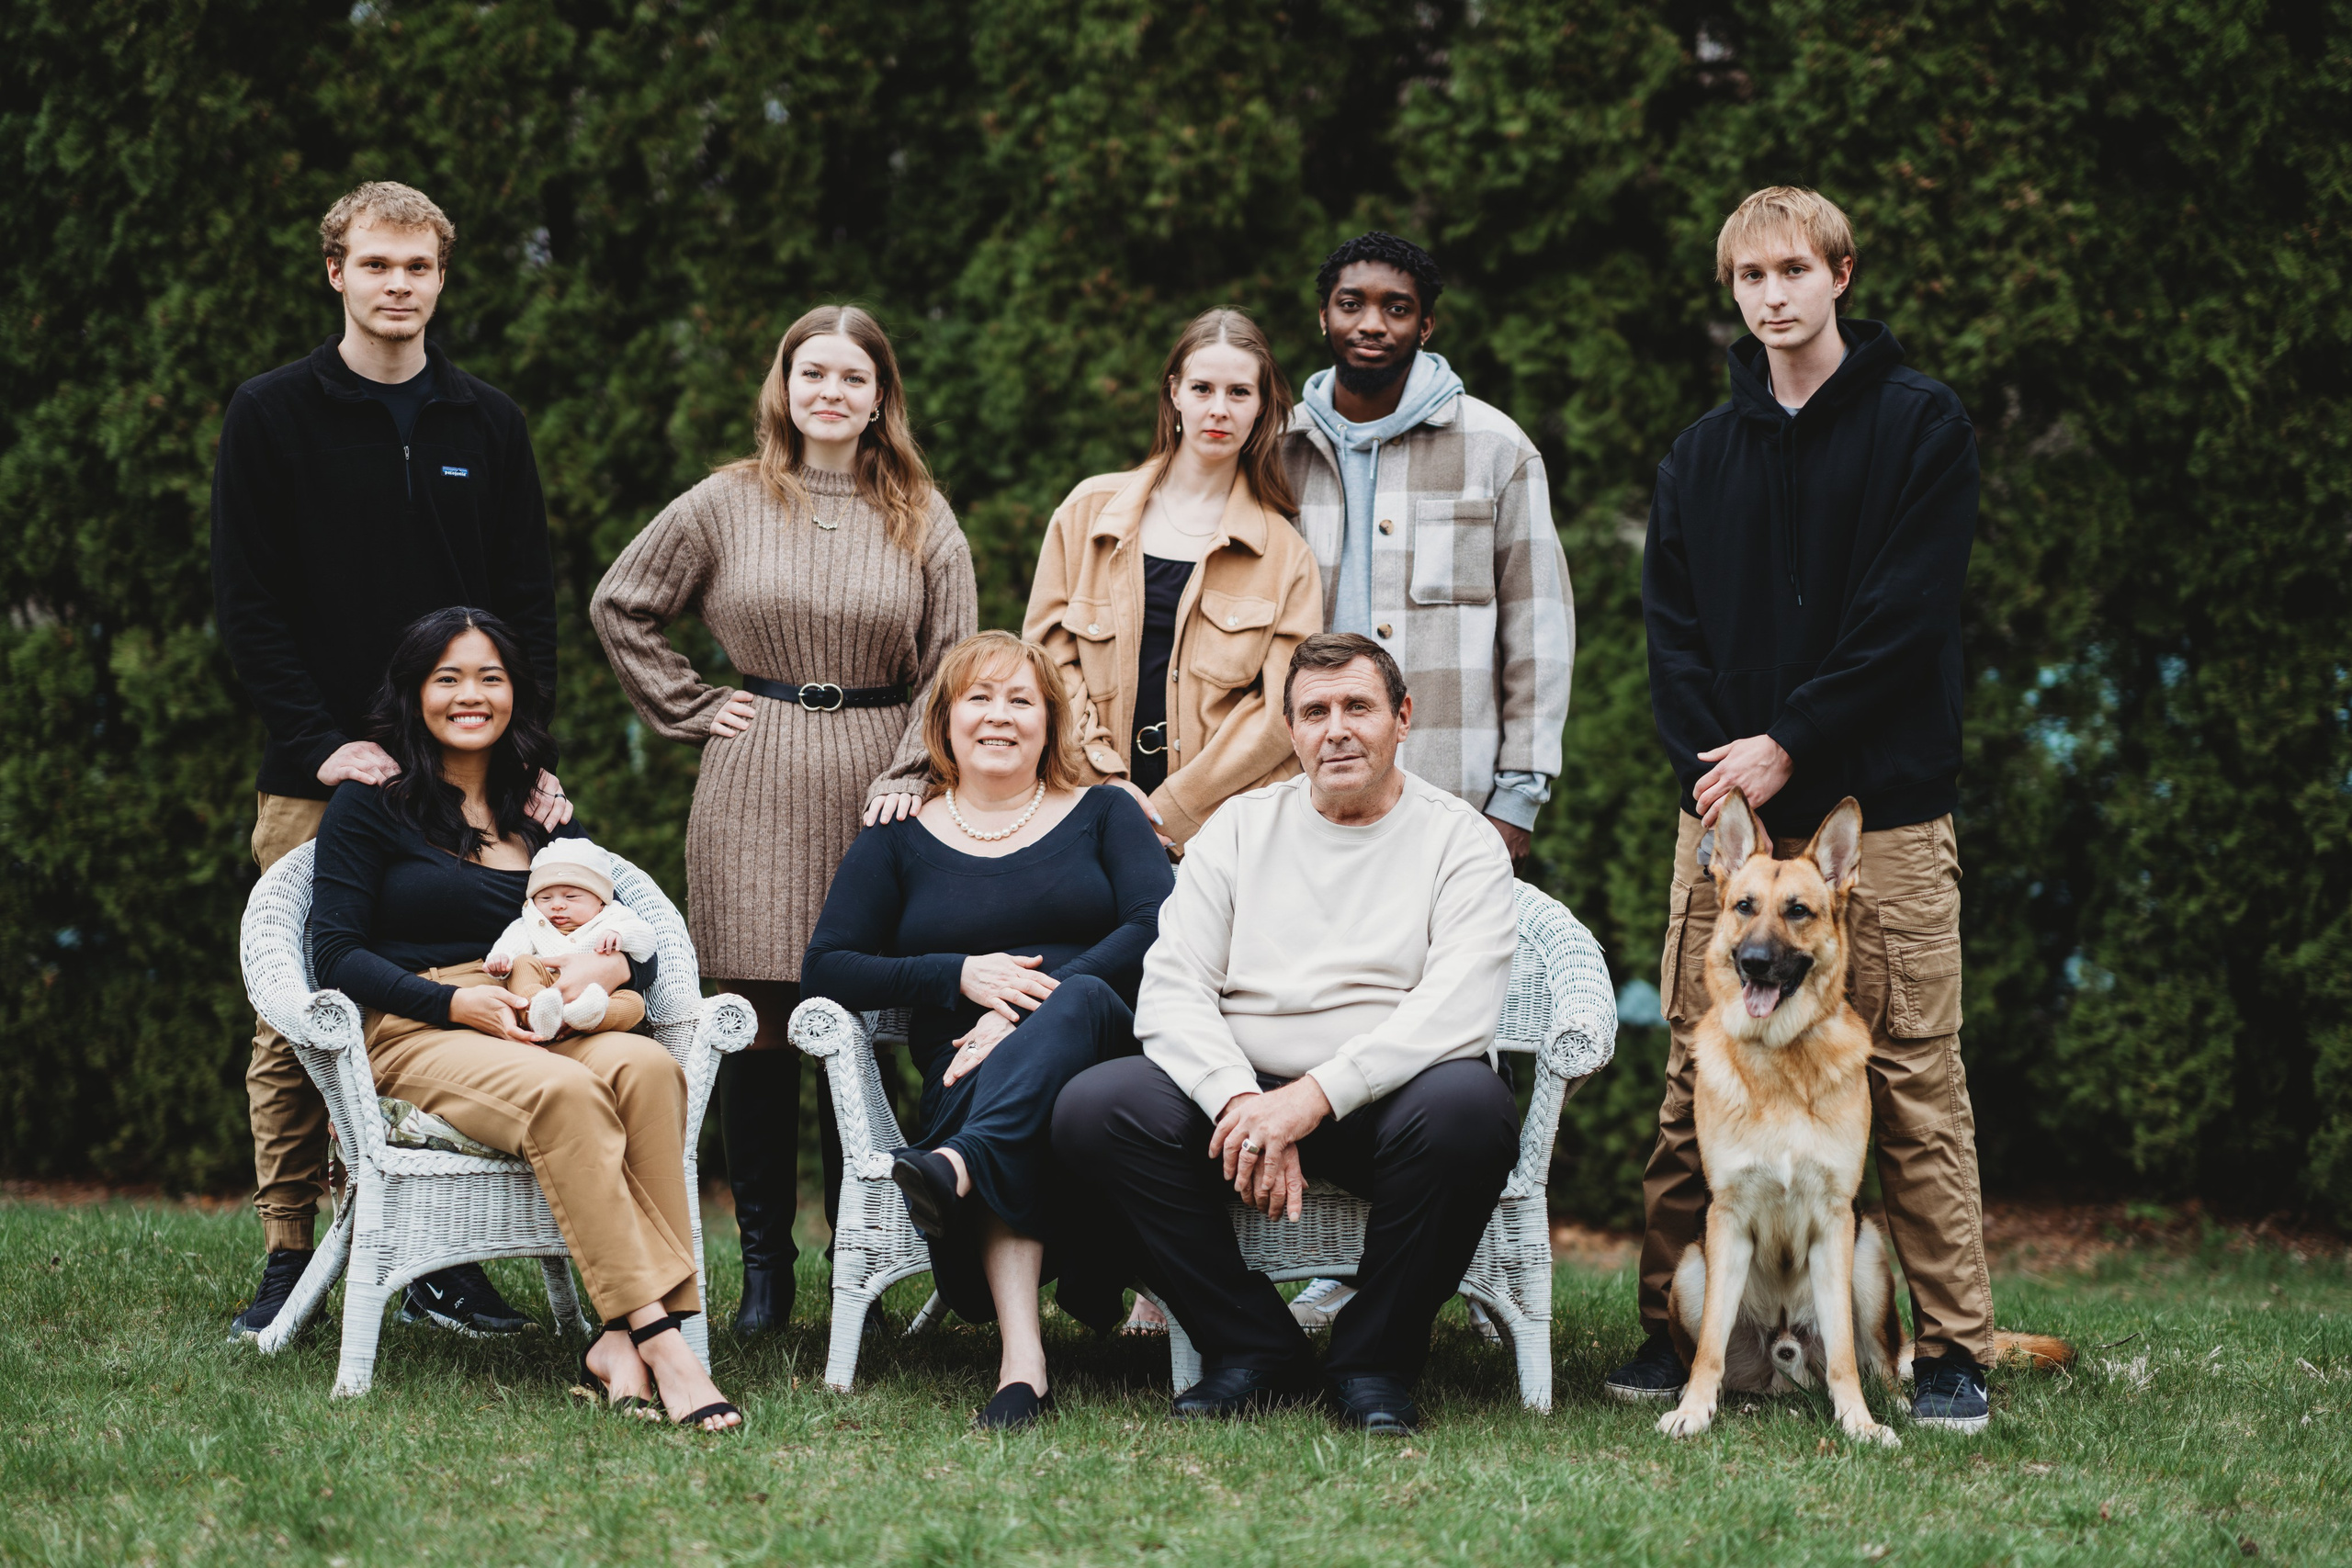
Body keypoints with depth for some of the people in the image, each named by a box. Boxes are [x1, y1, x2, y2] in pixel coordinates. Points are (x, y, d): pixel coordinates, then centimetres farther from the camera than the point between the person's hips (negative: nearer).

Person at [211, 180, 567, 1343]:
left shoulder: (488, 426, 11)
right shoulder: (271, 417, 3)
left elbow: (529, 604, 11)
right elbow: (246, 603, -2)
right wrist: (324, 743, -12)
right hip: (314, 779, -2)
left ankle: (446, 1259, 8)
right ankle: (288, 1256, 7)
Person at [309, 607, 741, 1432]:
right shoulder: (370, 802, 9)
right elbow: (336, 953, 0)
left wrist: (608, 966, -7)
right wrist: (457, 1002, -14)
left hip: (544, 1030, 4)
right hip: (415, 1037, -4)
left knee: (647, 1067, -32)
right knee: (564, 1092, -37)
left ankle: (623, 1340, -41)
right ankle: (657, 1337, -42)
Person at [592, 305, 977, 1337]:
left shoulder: (923, 518, 9)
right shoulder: (728, 504, 7)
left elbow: (954, 661, 6)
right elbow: (620, 605, 14)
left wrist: (912, 774, -6)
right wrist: (689, 709, 7)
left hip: (871, 789, 0)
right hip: (756, 789, 0)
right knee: (760, 1024, -1)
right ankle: (764, 1268, 6)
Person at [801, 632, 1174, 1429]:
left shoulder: (1102, 813, 18)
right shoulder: (899, 840, 19)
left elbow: (1158, 928, 0)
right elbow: (825, 969, 11)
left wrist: (1041, 1001, -15)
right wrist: (961, 975, -5)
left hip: (1106, 1043, 0)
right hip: (969, 1075, 0)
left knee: (1078, 998, -36)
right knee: (988, 1085, -39)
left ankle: (960, 1167, -61)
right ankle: (1022, 1359, -56)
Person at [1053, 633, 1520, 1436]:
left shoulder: (1458, 837, 3)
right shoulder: (1239, 828, 12)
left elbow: (1457, 1008, -13)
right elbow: (1172, 990, 2)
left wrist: (1314, 1096, -24)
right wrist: (1241, 1103, -18)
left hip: (1385, 1098, -2)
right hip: (1239, 1091, 3)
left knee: (1470, 1108, -36)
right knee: (1092, 1109, -23)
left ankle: (1373, 1359, -14)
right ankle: (1256, 1350, -10)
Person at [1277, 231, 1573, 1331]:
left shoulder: (1492, 449, 4)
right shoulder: (1278, 448, 12)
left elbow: (1539, 625, 5)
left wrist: (1520, 796, -1)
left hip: (1447, 798, -2)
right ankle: (1335, 1269, 6)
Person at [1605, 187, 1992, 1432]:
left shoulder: (1920, 425, 2)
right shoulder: (1701, 455, 15)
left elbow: (1909, 615, -6)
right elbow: (1670, 626, 10)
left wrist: (1789, 747, -11)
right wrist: (1710, 770, -6)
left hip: (1881, 806, -4)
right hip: (1727, 805, 4)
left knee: (1914, 1079, -4)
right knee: (1696, 1080, 3)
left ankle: (1953, 1350, 0)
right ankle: (1671, 1329, 10)